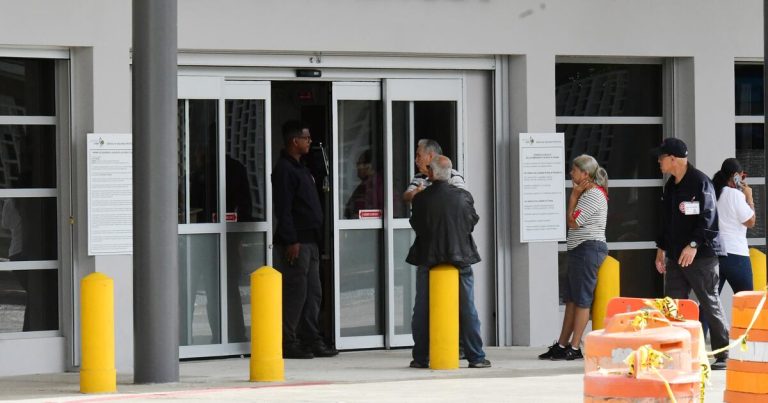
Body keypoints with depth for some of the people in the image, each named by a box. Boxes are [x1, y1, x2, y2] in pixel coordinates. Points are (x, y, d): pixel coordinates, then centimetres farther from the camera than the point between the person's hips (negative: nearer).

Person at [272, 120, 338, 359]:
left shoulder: (300, 168, 19)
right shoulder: (284, 169, -11)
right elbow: (283, 209, -17)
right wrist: (291, 241, -22)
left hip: (309, 240, 10)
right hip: (296, 242, -10)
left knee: (313, 293, 11)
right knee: (295, 293, -8)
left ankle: (311, 340, 16)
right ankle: (287, 342, -4)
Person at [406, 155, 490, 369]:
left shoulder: (421, 198, -11)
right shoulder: (464, 196, -6)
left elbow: (416, 225, -1)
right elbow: (473, 222, 4)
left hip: (428, 258, -1)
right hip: (461, 256, 1)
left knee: (422, 310, 9)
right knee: (467, 310, 7)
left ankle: (421, 357, 10)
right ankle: (476, 357, 7)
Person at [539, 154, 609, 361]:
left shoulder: (594, 194, -13)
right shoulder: (587, 193, 20)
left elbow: (572, 221, -13)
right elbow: (572, 221, 18)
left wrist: (574, 195, -7)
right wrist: (575, 195, 12)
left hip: (588, 249, -11)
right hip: (580, 250, 11)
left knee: (582, 299, -7)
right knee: (571, 299, 11)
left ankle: (574, 348, -6)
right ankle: (562, 345, 15)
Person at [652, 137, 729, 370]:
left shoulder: (699, 182, -11)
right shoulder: (671, 186, 16)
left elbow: (708, 216, -18)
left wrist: (694, 245, -24)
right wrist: (661, 248, 19)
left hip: (700, 255, -8)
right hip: (675, 256, 8)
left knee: (710, 303, -4)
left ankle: (723, 356, 2)